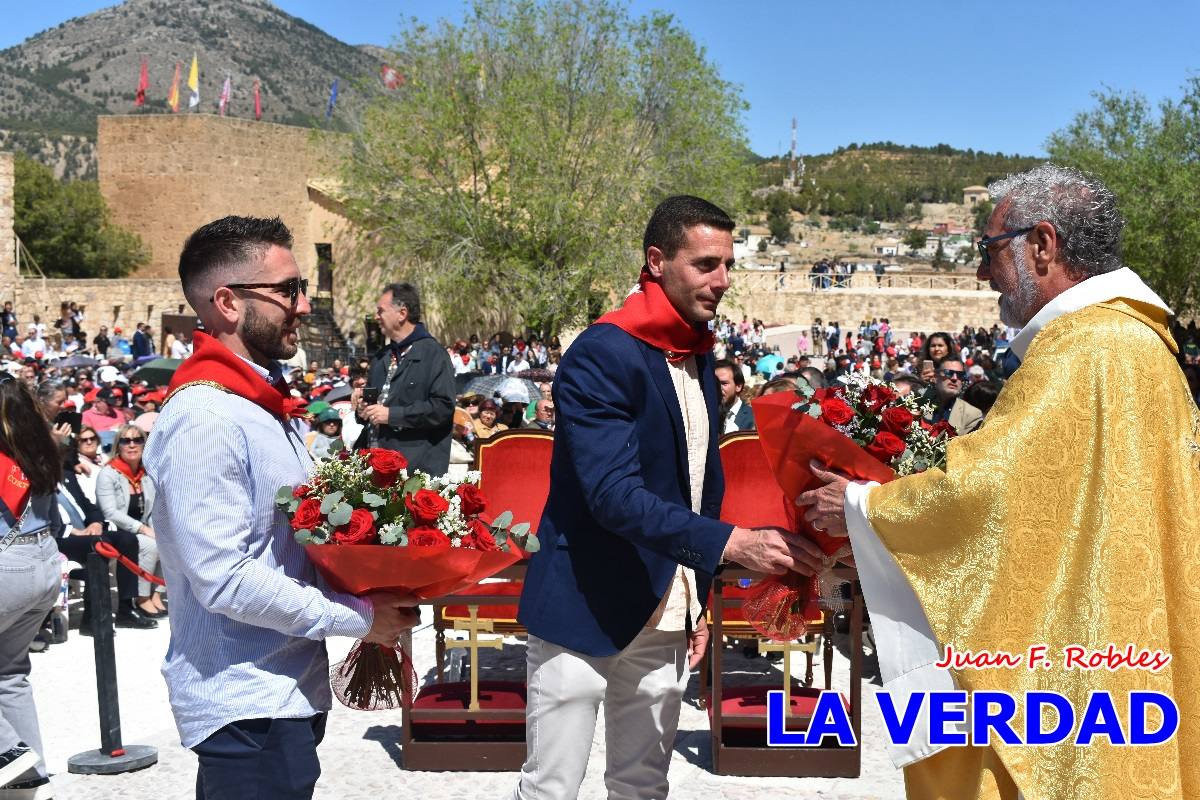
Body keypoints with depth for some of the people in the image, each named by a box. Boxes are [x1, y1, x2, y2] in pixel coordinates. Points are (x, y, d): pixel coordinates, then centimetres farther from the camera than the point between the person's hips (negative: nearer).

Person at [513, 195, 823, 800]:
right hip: (585, 610, -7)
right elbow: (613, 494, -26)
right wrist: (731, 543, -34)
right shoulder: (601, 355, -17)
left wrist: (699, 600, 13)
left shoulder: (700, 359, 9)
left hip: (664, 618, 7)